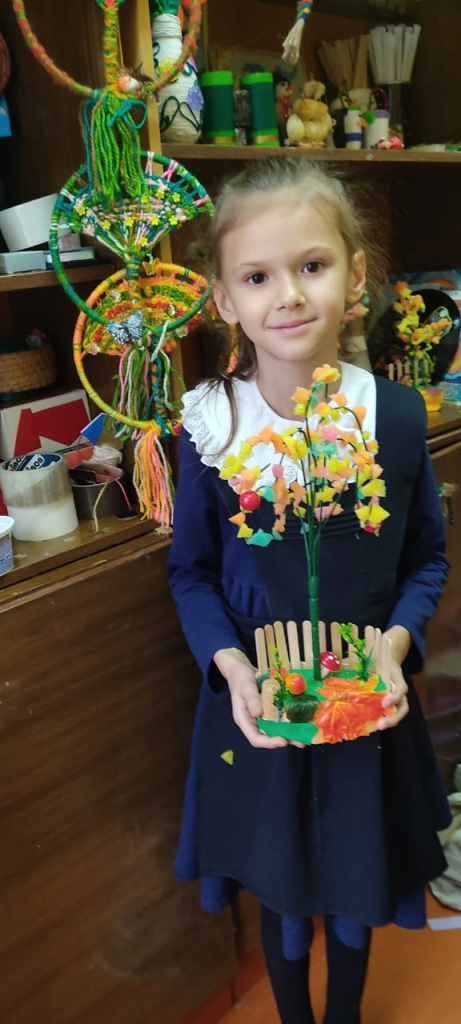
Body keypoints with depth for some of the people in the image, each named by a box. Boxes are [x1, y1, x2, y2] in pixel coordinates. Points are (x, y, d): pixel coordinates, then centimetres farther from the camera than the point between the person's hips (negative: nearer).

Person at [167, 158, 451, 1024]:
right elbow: (191, 571, -2)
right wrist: (231, 664, -18)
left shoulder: (397, 415, -12)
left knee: (358, 884, 24)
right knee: (279, 884, 23)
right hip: (256, 707, 0)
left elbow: (427, 557, 0)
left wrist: (395, 644, -17)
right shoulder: (211, 426, -14)